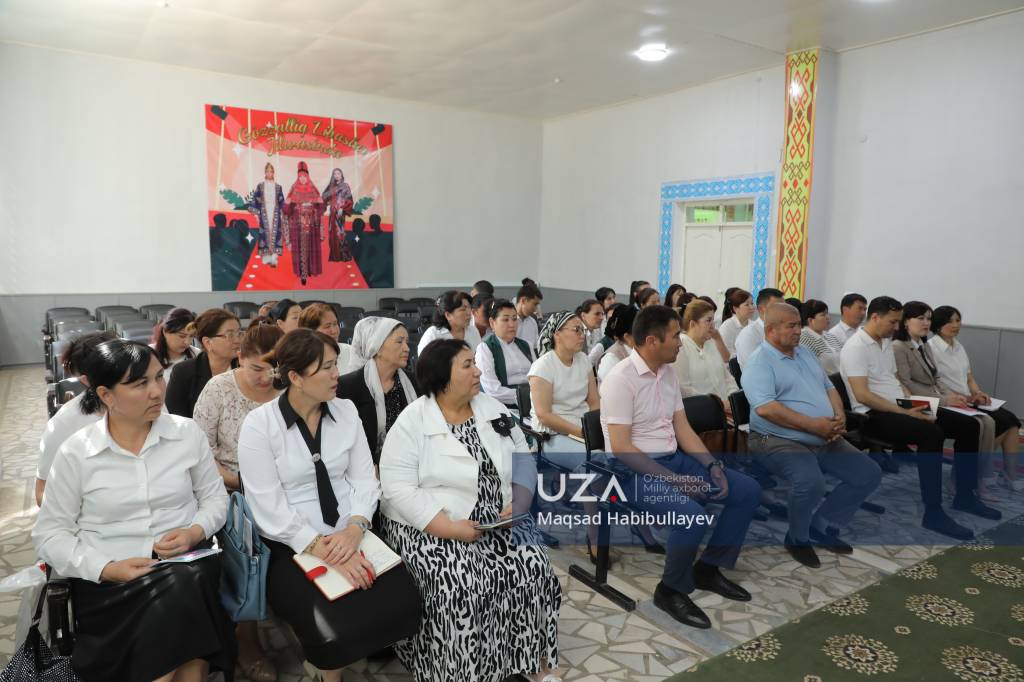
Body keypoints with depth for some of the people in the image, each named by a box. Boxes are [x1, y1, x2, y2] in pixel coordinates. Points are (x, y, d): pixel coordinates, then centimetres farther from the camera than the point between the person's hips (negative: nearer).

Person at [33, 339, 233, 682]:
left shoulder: (187, 432, 2)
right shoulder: (75, 452, -1)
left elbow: (215, 496, 10)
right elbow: (49, 533, 3)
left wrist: (196, 532, -11)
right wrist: (106, 569, -12)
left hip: (186, 566, 2)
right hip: (109, 578, -2)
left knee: (182, 592, -30)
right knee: (176, 605, -30)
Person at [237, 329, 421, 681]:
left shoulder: (346, 410, 3)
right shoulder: (259, 424, -10)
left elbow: (364, 478, 2)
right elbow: (270, 509, -14)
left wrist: (355, 528, -16)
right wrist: (323, 550, -22)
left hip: (349, 536, 4)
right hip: (292, 546, -4)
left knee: (402, 602, -17)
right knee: (337, 624, -25)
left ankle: (367, 649, 15)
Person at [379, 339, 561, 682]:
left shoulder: (493, 408, 8)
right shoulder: (411, 422, -9)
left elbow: (522, 456, 9)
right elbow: (398, 488, -15)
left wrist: (516, 504, -9)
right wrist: (449, 528, -23)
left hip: (497, 522, 5)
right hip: (430, 527, -4)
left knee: (532, 567, -16)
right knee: (458, 586, -27)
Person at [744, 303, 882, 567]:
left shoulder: (804, 352, 16)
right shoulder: (760, 363, -11)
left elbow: (829, 388, 19)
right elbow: (765, 408, -24)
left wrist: (839, 417, -2)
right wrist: (813, 425, -23)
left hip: (826, 440, 9)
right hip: (780, 441, -9)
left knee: (870, 473, 2)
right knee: (811, 481, -33)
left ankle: (821, 526, 13)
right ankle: (798, 539, -3)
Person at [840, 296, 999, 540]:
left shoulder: (887, 342, 16)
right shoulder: (855, 347, -14)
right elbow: (862, 395, -21)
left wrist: (914, 404, 3)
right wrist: (905, 412, -20)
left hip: (898, 408, 10)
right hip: (873, 415, -9)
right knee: (932, 433, -32)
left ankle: (965, 496, 9)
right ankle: (934, 513, -26)